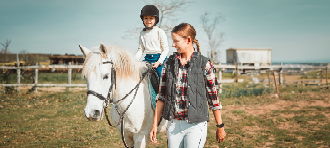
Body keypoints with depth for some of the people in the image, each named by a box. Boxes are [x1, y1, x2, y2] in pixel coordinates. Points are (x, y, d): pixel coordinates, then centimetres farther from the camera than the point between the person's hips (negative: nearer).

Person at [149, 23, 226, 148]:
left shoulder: (204, 64, -5)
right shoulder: (169, 63, 6)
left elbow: (213, 98, 0)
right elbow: (162, 95, 7)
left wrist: (220, 127, 4)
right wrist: (155, 125, 4)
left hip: (196, 125, -4)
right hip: (173, 124, 4)